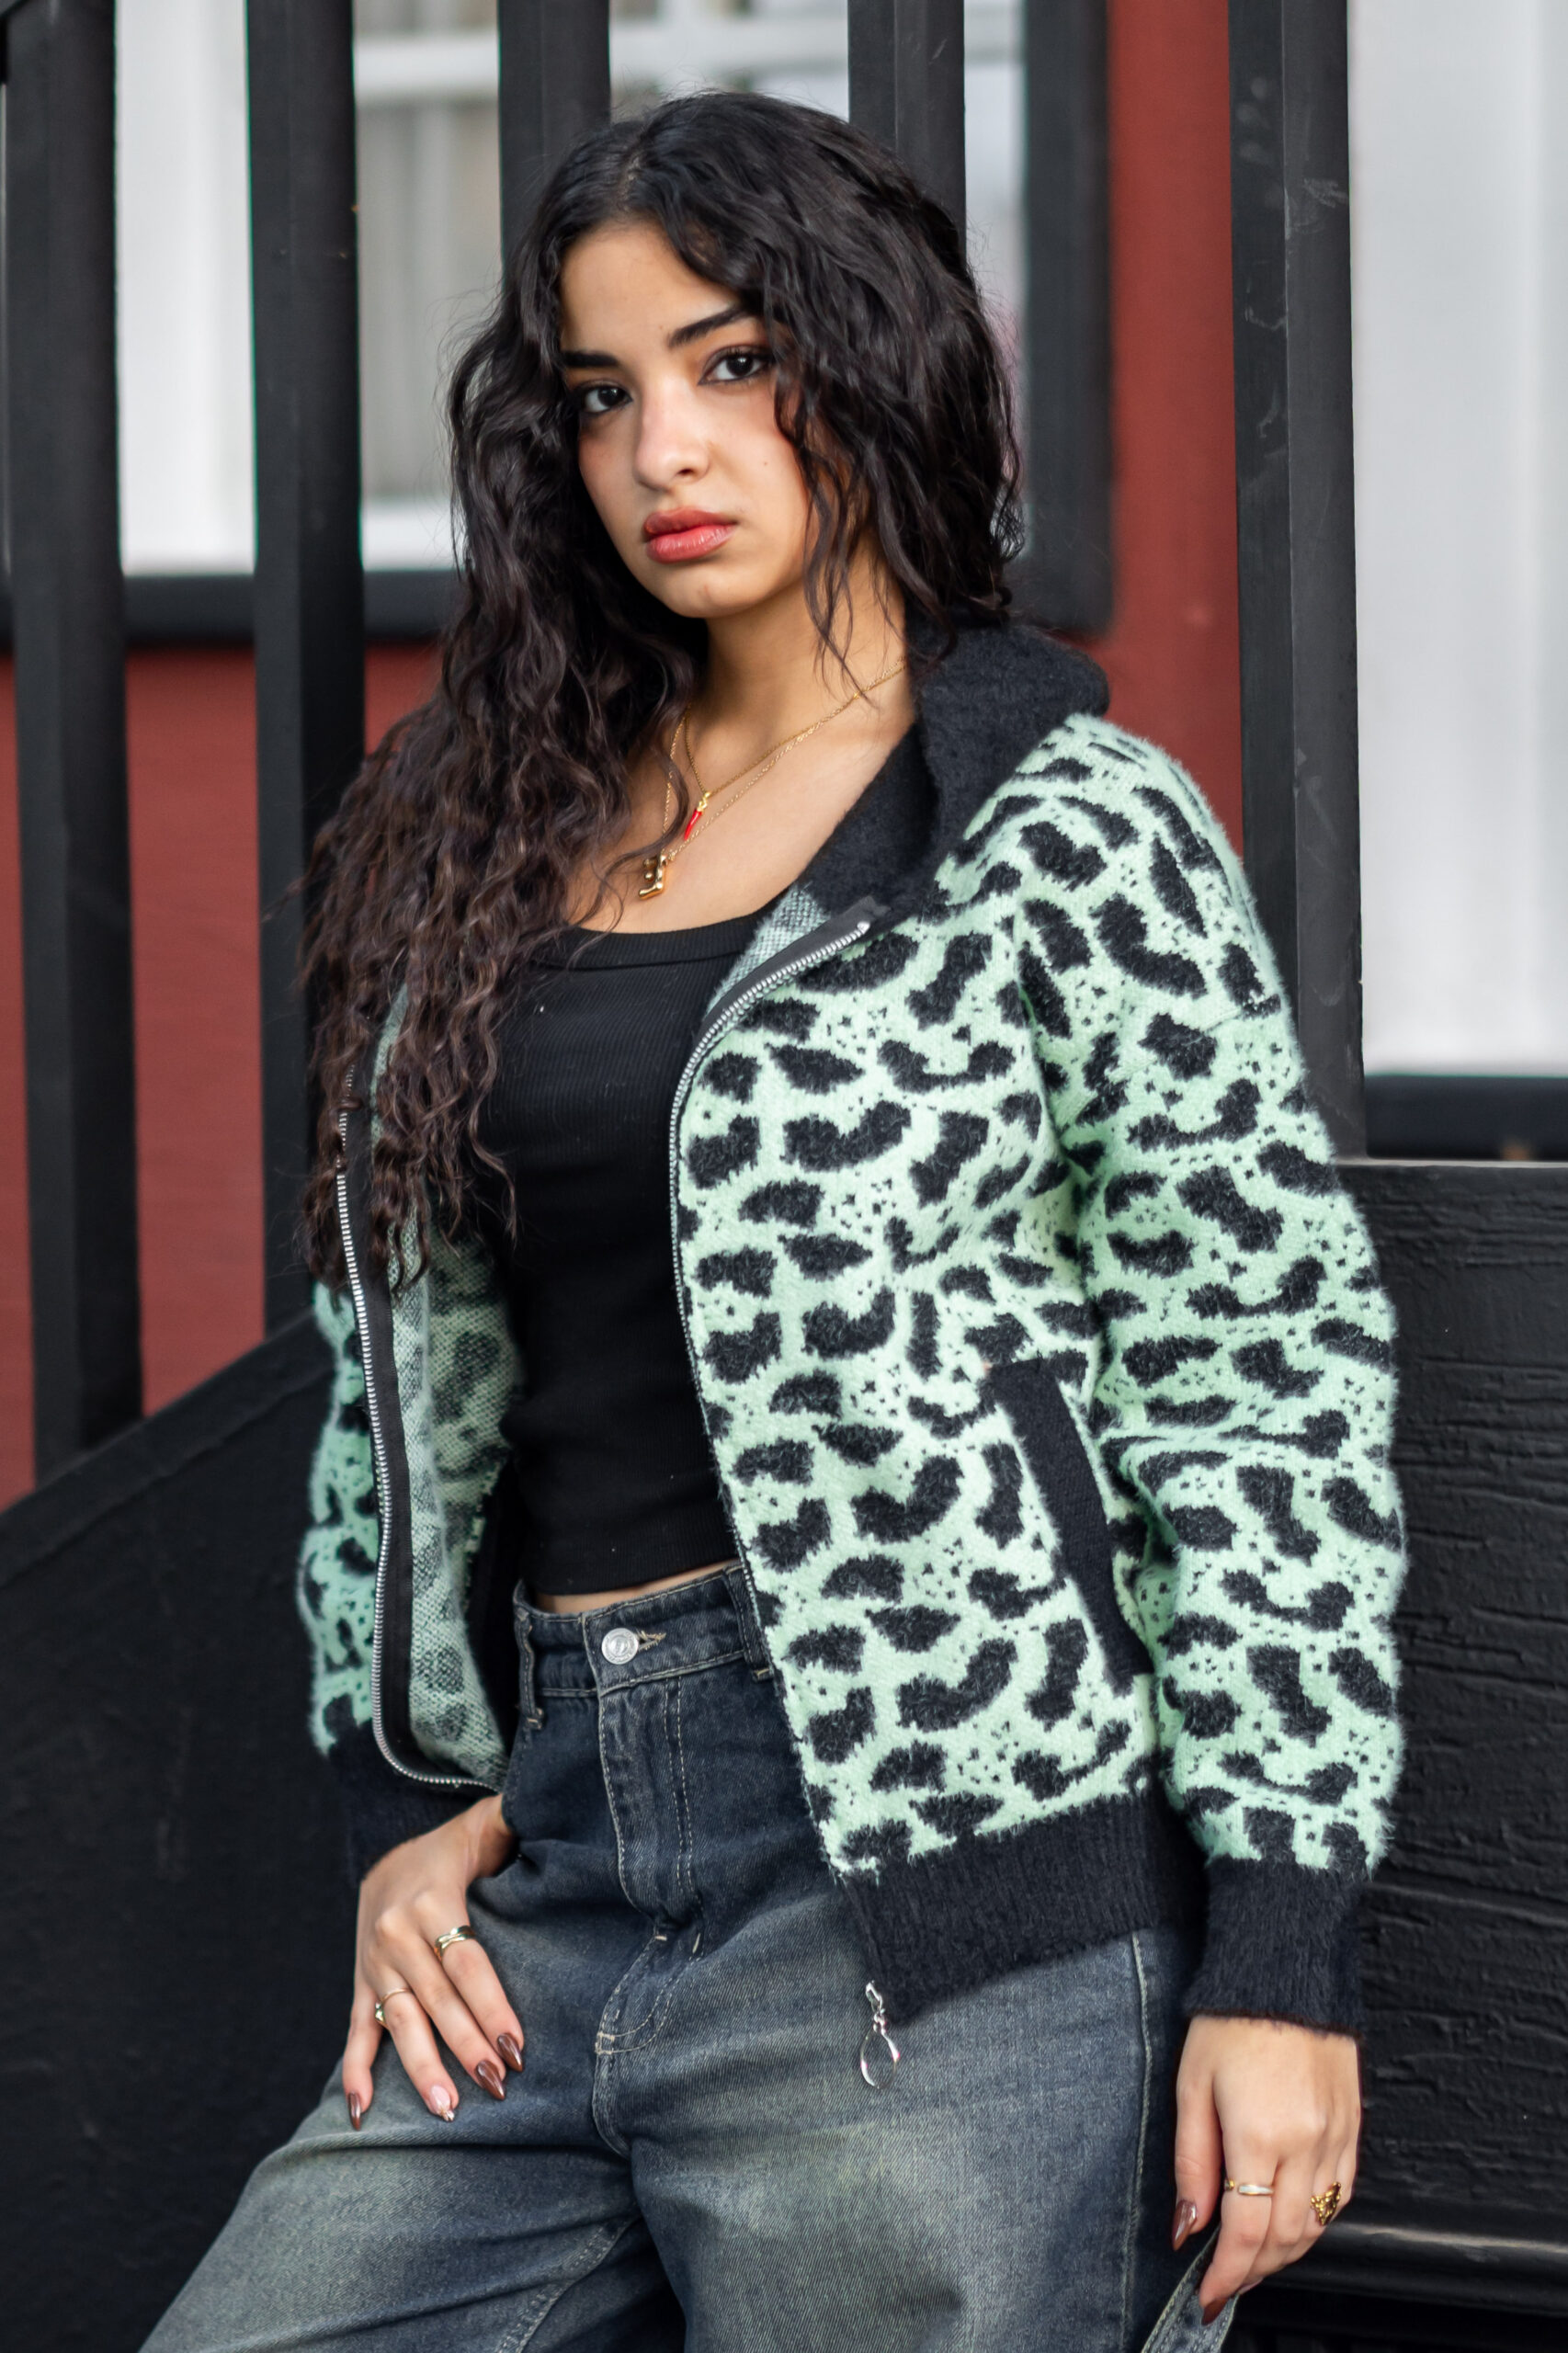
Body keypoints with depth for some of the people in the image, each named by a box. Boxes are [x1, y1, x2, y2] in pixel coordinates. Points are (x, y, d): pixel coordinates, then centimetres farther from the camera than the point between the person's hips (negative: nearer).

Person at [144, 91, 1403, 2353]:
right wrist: (398, 1802, 7)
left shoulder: (1078, 836, -2)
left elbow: (1269, 1398, -5)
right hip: (549, 1884, 6)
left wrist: (1281, 1957, -10)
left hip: (935, 1905, -6)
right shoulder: (500, 843, 15)